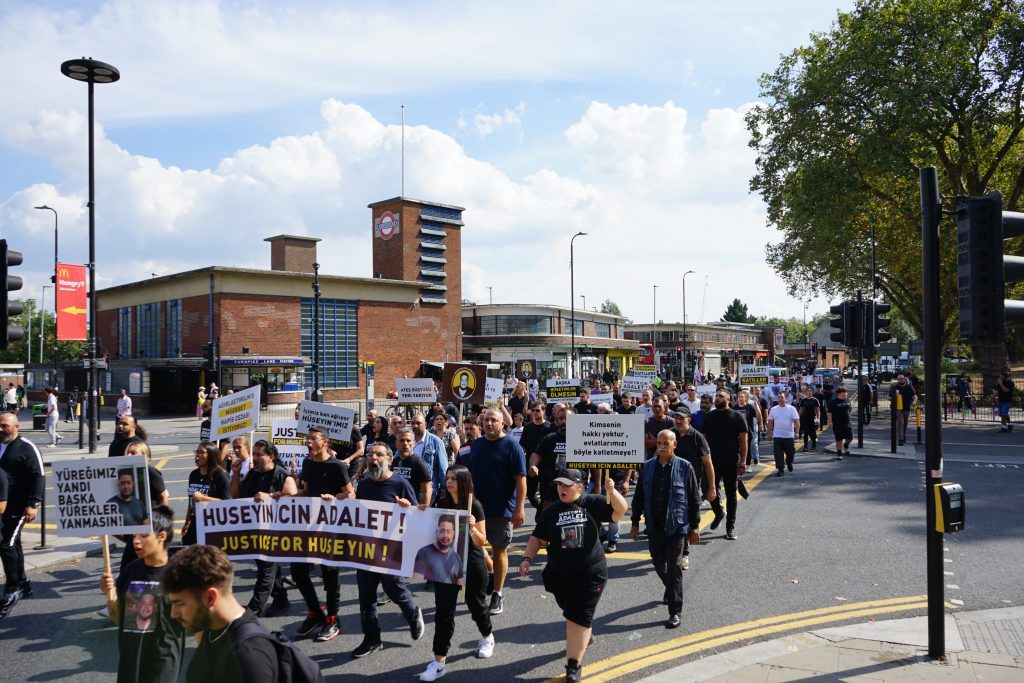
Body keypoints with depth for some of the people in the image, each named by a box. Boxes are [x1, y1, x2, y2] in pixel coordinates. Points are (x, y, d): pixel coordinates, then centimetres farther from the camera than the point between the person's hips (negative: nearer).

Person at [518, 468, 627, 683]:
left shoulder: (592, 504, -6)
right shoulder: (551, 511, 2)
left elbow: (620, 511, -15)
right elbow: (538, 537, 8)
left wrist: (612, 491, -33)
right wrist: (527, 558, -4)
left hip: (590, 573, -3)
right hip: (559, 575, 4)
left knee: (580, 617, -6)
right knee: (571, 614, 19)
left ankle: (574, 665, 0)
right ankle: (584, 638, 47)